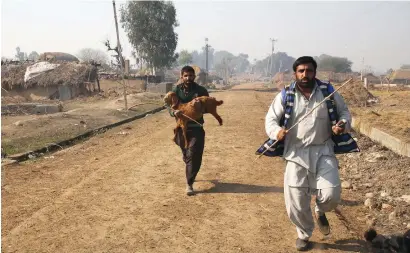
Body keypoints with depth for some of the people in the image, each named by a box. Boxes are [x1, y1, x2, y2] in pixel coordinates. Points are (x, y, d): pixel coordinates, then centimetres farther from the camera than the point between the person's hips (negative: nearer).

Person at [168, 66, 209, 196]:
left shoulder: (201, 90, -2)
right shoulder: (176, 90, 0)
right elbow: (170, 108, -3)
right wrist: (174, 112, -27)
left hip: (196, 128, -2)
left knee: (193, 156, -7)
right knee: (186, 155, 17)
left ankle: (189, 184, 0)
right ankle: (190, 175, 44)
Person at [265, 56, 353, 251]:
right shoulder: (285, 96, -2)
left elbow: (344, 112, 11)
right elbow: (270, 118, 1)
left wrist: (343, 124, -12)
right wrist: (276, 131, -21)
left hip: (323, 151, 0)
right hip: (296, 154, 0)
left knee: (331, 195, -12)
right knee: (295, 203, 3)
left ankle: (320, 212, 28)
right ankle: (304, 234, 33)